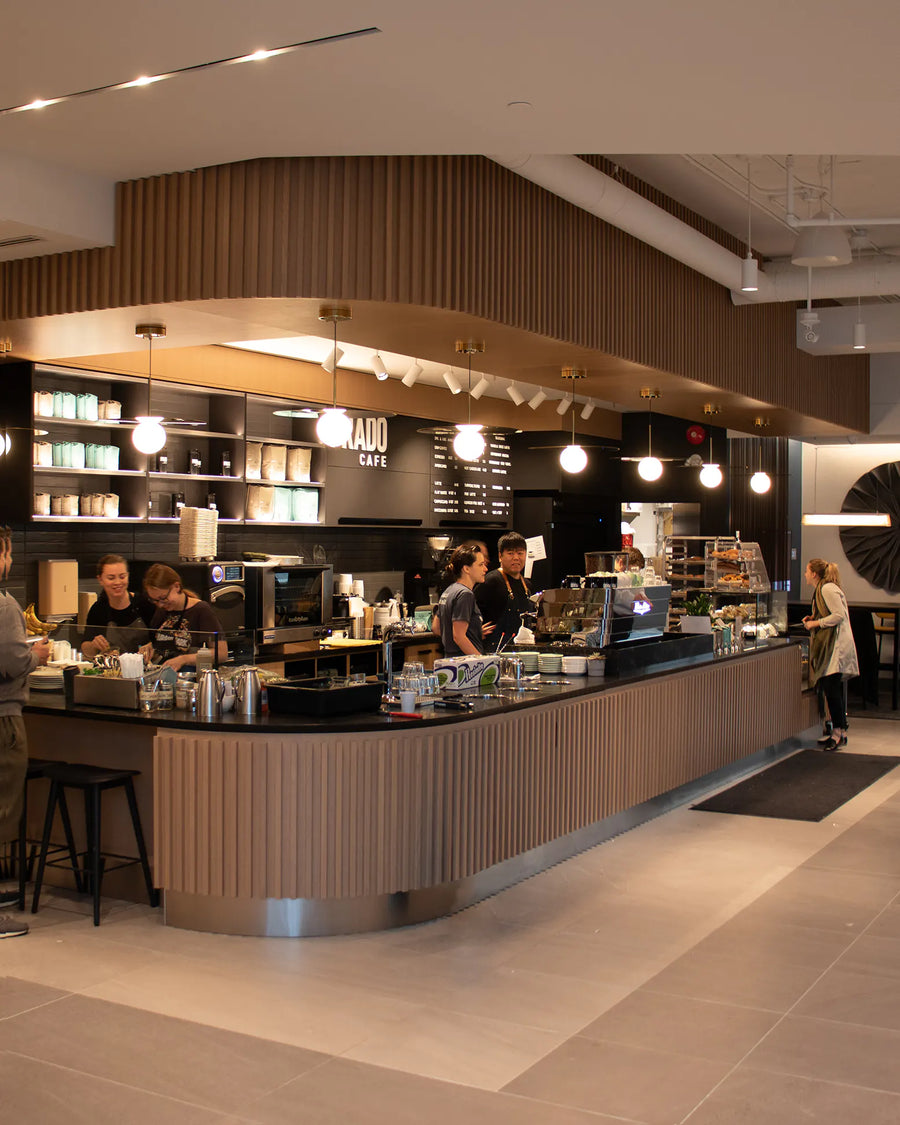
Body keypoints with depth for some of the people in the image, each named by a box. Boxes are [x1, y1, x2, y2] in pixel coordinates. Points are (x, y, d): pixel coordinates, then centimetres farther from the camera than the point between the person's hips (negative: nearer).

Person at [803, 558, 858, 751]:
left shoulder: (828, 589, -13)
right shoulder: (820, 590, 18)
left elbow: (839, 615, -20)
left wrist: (817, 623, -14)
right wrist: (813, 619, 12)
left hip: (836, 645, -11)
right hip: (827, 645, 11)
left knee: (831, 687, -11)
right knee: (829, 688, 10)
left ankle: (839, 732, -8)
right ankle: (839, 731, 15)